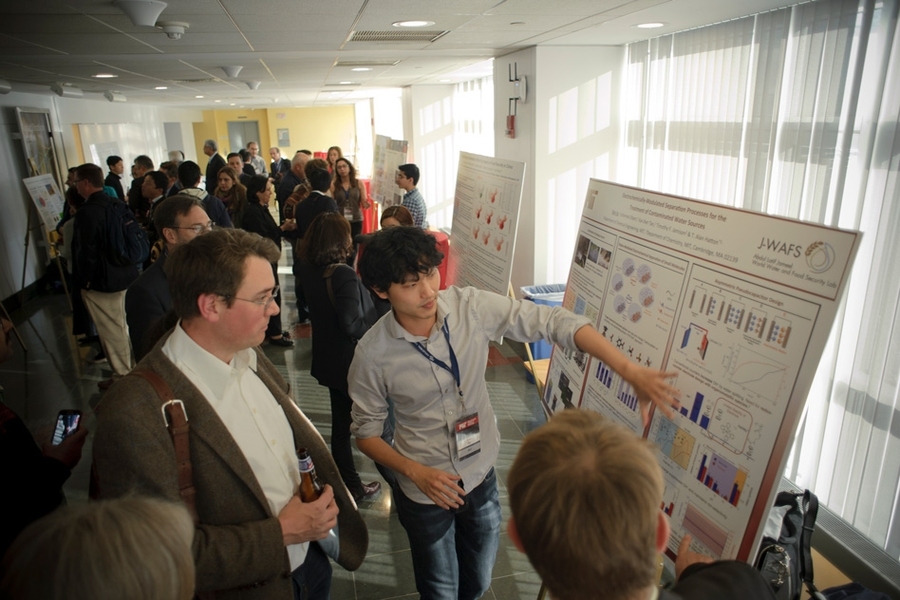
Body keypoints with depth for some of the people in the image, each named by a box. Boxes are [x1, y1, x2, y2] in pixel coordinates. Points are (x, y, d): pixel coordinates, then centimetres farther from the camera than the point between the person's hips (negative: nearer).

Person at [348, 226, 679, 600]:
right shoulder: (373, 354, -22)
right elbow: (366, 431, -8)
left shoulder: (472, 308, -20)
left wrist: (629, 369, -30)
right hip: (425, 492, -2)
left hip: (481, 476, 2)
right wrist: (415, 472, -22)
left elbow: (554, 321, -22)